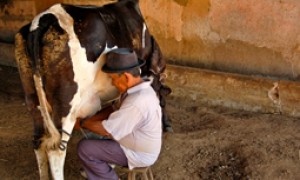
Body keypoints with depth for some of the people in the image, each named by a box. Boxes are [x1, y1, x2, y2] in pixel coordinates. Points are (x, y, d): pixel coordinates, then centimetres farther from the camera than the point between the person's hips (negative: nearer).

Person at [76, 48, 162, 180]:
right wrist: (88, 120, -2)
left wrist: (83, 123, -10)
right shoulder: (140, 88, -2)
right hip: (140, 145, 9)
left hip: (139, 154, -9)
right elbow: (114, 109, 9)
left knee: (84, 148, -9)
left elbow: (107, 130, -26)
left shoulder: (136, 102, -33)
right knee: (94, 138, 17)